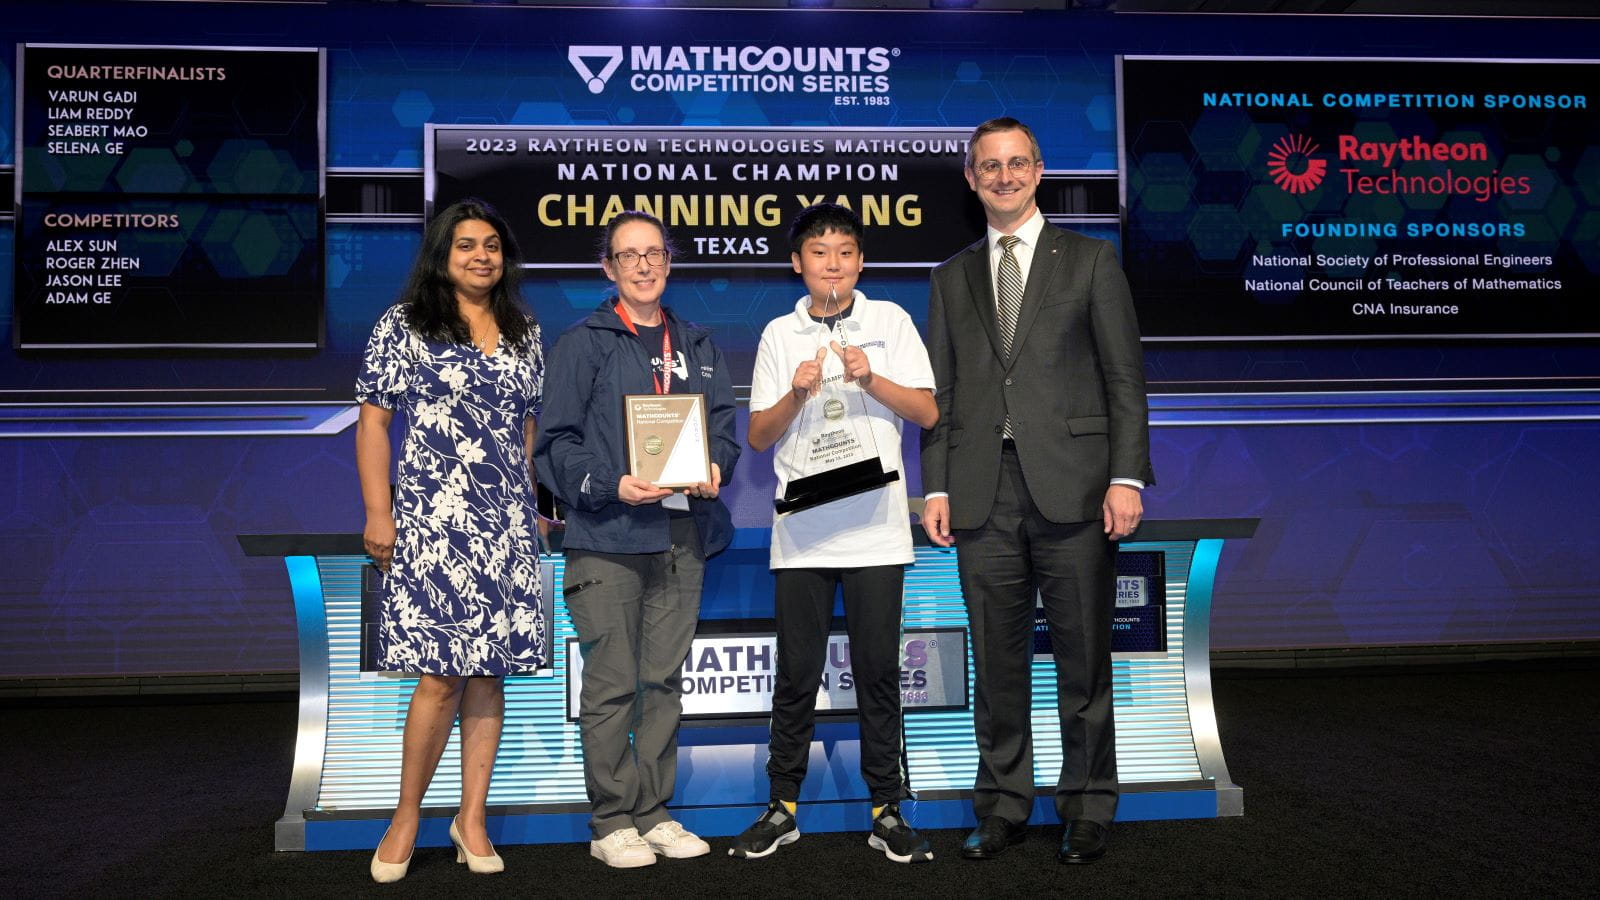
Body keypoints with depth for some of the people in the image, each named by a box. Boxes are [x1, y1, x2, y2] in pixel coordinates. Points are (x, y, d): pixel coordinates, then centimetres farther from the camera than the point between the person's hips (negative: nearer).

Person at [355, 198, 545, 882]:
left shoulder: (523, 333, 14)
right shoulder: (403, 325, 2)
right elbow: (373, 421, -1)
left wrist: (535, 503, 14)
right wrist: (378, 512, -7)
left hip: (508, 521, 4)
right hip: (432, 518, -4)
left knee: (489, 671, 6)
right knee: (441, 675, -8)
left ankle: (472, 817, 17)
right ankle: (407, 816, 11)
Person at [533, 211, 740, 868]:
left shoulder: (698, 347, 19)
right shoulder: (583, 344, 2)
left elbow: (723, 424, 15)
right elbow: (555, 441, -4)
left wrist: (715, 468, -6)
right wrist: (610, 486, -17)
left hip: (682, 533, 5)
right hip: (608, 537, -5)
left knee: (665, 680, 10)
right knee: (612, 683, -3)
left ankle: (654, 813, 20)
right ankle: (612, 822, 9)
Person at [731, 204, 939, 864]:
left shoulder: (889, 320, 6)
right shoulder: (780, 334, 9)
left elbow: (927, 413, 2)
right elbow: (758, 437, 6)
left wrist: (869, 378, -12)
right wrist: (797, 394, -11)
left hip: (875, 526, -1)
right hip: (801, 529, 1)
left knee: (877, 670, 3)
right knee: (797, 673, 6)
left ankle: (886, 811, 15)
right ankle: (782, 807, 18)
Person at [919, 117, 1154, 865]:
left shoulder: (1090, 261, 7)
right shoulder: (952, 278, 15)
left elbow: (1124, 376, 1)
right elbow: (940, 391, 12)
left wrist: (1127, 477, -8)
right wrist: (935, 488, 3)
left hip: (1071, 488, -2)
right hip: (982, 495, 3)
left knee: (1083, 658, 4)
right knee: (996, 662, 8)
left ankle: (1087, 809, 19)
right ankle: (1003, 804, 21)